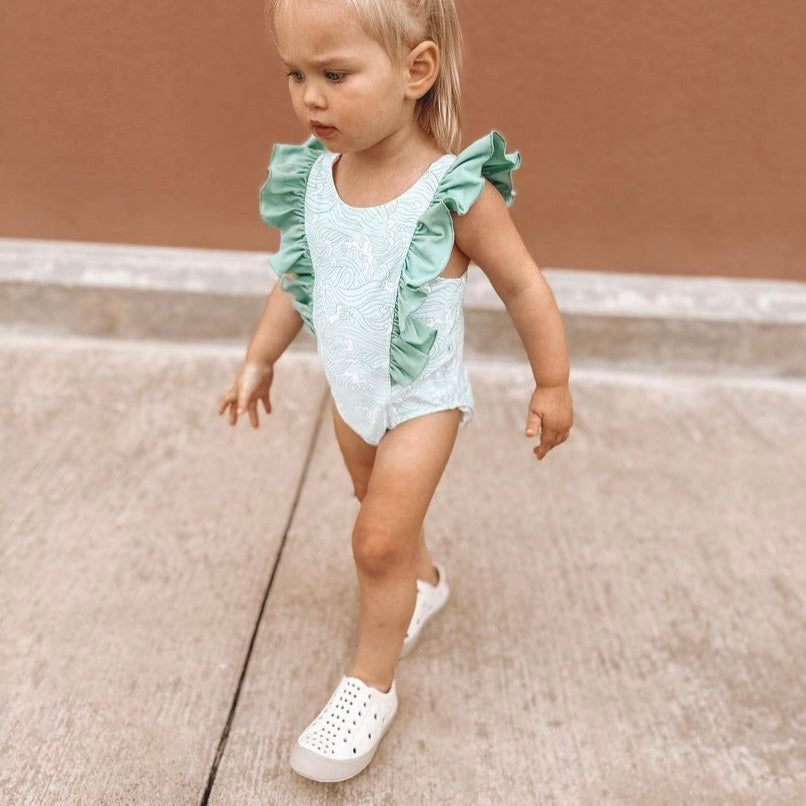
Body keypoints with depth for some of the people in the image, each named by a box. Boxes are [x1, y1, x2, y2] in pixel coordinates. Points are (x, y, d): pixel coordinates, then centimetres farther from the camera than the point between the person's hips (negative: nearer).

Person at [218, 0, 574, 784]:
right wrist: (258, 361, 11)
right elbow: (294, 280, 5)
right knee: (385, 513, 25)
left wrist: (552, 386, -6)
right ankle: (423, 580, 55)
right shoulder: (312, 179, -10)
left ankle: (370, 686, 14)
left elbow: (524, 287, -13)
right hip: (351, 393, 6)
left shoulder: (456, 192, -25)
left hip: (421, 397, -5)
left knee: (378, 542, -7)